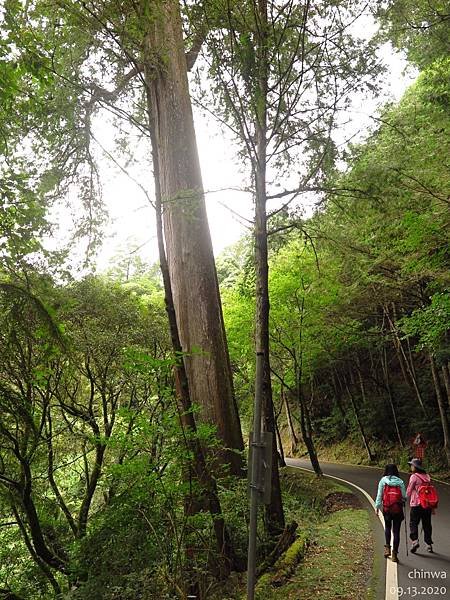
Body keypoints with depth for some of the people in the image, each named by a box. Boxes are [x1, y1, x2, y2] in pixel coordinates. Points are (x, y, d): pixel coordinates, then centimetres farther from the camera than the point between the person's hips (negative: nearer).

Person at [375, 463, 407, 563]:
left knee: (387, 527, 23)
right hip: (398, 509, 0)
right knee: (396, 531, 8)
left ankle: (387, 548, 17)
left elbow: (379, 495, -2)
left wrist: (377, 507, 3)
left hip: (386, 509, 0)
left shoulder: (383, 481, -1)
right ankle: (394, 554, 8)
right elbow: (404, 496, -1)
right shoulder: (400, 482, -1)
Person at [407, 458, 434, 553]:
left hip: (416, 504, -6)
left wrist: (407, 497, 15)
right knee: (427, 524, 14)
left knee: (413, 523, 2)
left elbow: (409, 491, -7)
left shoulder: (414, 476, -11)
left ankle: (415, 541, -13)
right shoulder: (427, 476, 7)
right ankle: (429, 544, 17)